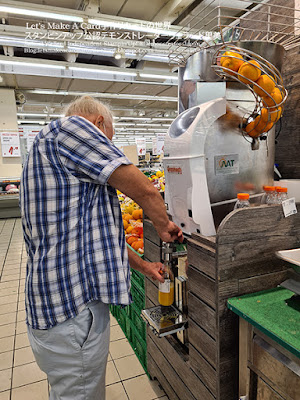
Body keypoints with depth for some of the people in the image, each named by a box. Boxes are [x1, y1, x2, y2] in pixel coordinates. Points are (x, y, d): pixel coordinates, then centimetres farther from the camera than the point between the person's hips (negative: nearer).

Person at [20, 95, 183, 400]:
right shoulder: (70, 127, -12)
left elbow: (93, 230, 20)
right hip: (73, 309, -10)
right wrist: (163, 227, 4)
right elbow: (144, 190, -17)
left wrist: (142, 265, 21)